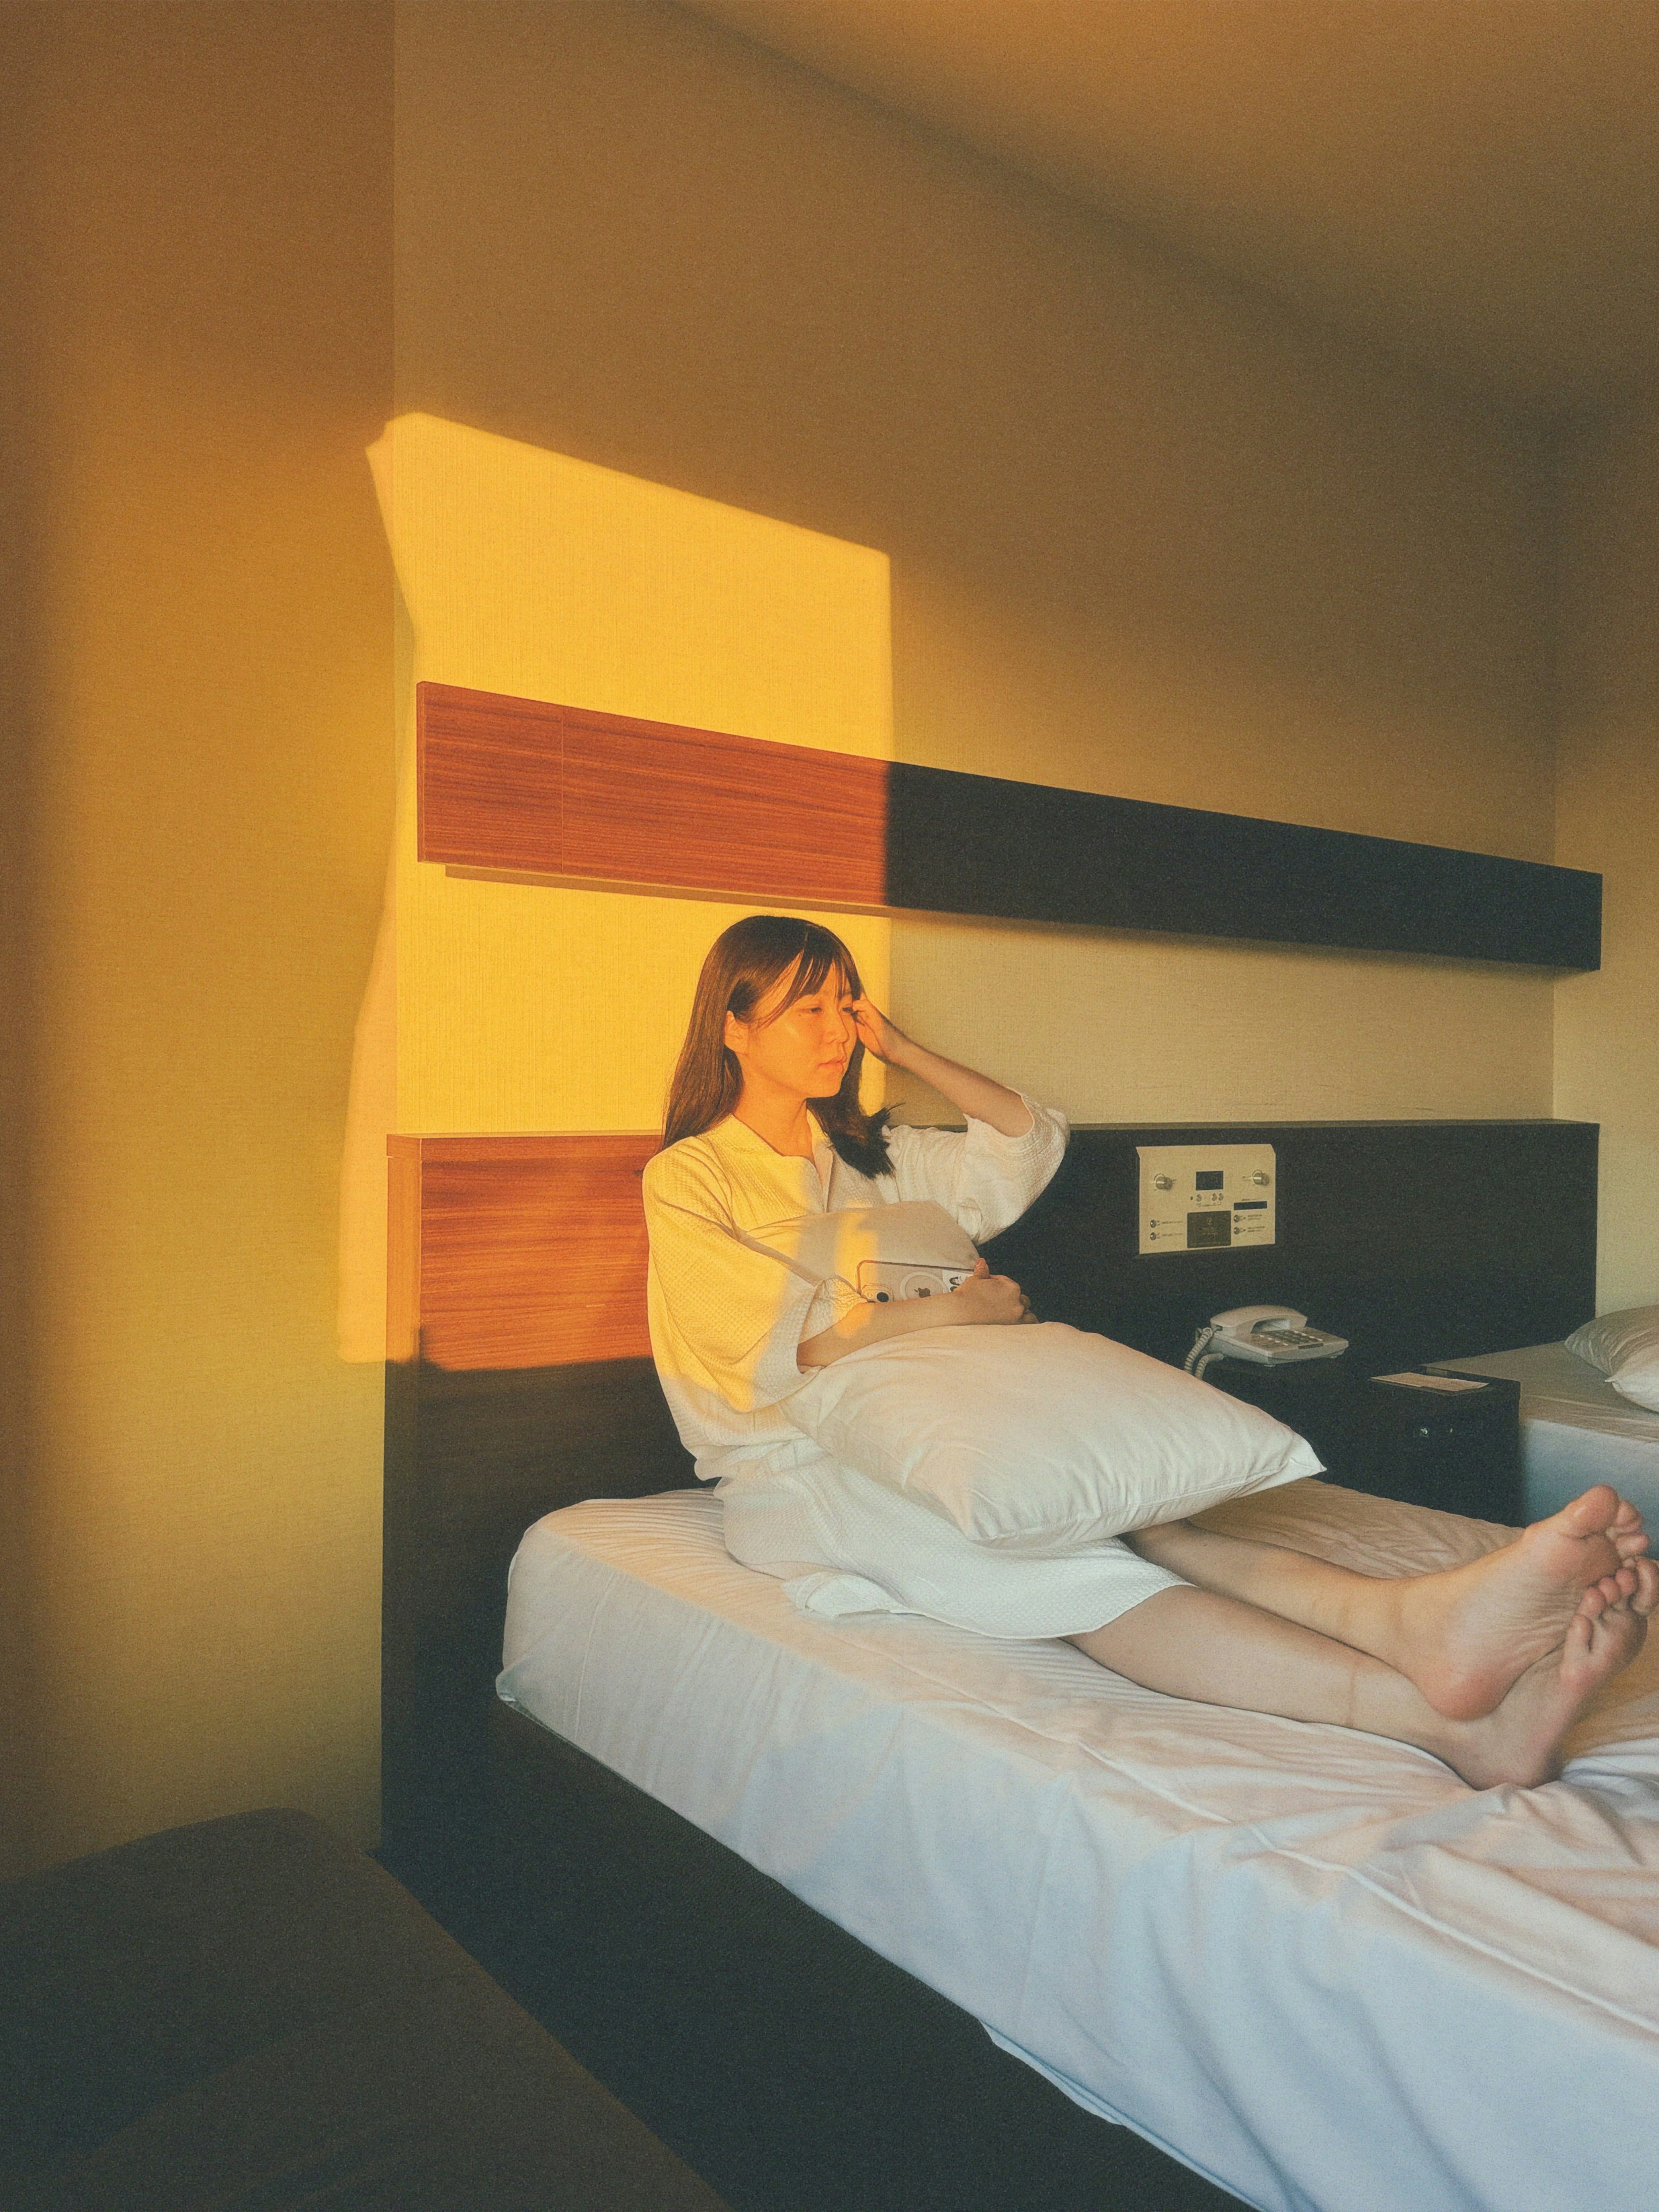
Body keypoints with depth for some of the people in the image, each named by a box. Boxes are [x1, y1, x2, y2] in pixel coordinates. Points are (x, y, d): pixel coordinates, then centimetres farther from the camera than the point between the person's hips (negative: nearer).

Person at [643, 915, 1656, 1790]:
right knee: (1060, 1560, -35)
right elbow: (787, 1345, -14)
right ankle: (1447, 1714, -55)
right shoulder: (688, 1179, -2)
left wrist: (904, 1048, 13)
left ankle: (1423, 1615, -55)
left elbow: (1030, 1141, 17)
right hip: (794, 1469, -6)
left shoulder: (871, 1156, 19)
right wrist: (957, 1308, -6)